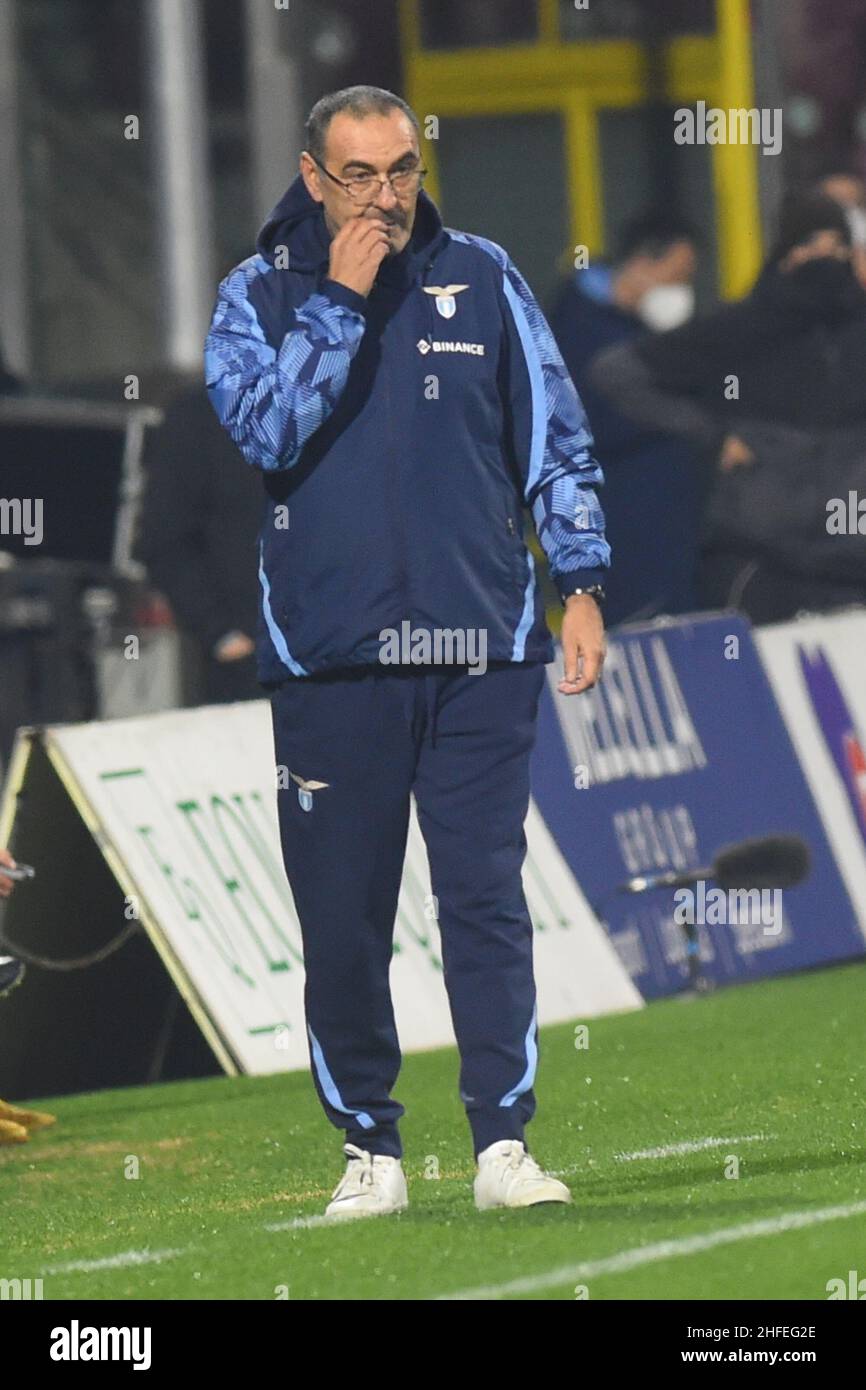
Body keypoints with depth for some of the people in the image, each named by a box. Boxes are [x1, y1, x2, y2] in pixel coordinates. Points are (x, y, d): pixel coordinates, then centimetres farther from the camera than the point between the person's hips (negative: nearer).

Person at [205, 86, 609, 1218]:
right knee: (342, 917, 2)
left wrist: (581, 583, 6)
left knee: (487, 899, -4)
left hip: (480, 652, 0)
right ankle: (369, 1147, 12)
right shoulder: (258, 297, 5)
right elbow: (266, 428, -12)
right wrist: (339, 300, -13)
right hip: (328, 656, 0)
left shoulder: (483, 279, 8)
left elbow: (556, 436, 12)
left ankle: (504, 1144, -3)